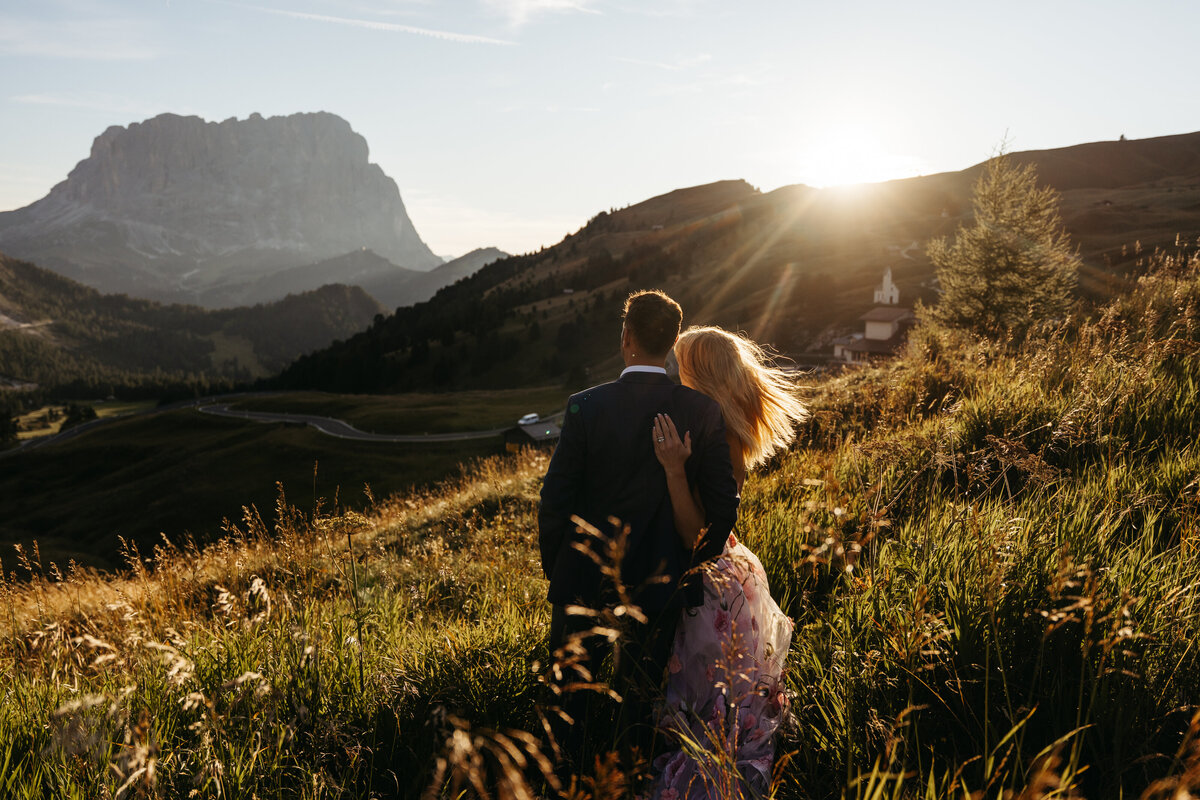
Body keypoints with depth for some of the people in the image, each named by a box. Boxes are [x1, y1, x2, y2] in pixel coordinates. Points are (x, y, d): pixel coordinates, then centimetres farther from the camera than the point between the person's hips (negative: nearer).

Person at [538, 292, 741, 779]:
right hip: (658, 583, 2)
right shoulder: (704, 412, -11)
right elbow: (723, 503, -6)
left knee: (571, 691, 19)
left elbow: (555, 499, -12)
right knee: (638, 697, 19)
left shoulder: (587, 406, -16)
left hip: (585, 579, -1)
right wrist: (696, 561, 11)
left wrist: (553, 566, 4)